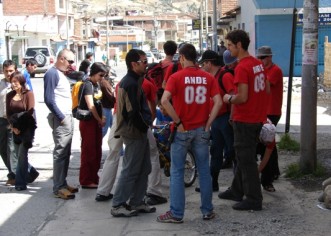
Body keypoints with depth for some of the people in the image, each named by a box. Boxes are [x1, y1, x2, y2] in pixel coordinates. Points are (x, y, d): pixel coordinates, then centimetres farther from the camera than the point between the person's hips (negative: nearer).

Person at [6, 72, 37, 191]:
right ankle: (32, 172, 35)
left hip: (27, 128, -5)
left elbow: (30, 112, -10)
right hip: (15, 129, 5)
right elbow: (8, 113, 5)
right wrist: (13, 126, -9)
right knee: (19, 155, 11)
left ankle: (20, 183, -5)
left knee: (22, 155, -9)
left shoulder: (28, 94, -6)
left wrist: (17, 118, -10)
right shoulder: (9, 95, 8)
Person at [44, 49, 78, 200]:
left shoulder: (60, 74, 17)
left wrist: (68, 115, 11)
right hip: (61, 119, -10)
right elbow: (49, 99, -18)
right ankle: (58, 188, -5)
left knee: (66, 153, 12)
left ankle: (63, 183, 19)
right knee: (60, 153, -8)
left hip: (67, 117, 10)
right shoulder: (52, 73, -12)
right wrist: (61, 117, -17)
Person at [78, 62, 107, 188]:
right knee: (88, 152, -4)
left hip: (96, 122, 9)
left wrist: (101, 119, 3)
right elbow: (91, 106, -17)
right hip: (88, 122, -9)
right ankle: (86, 181, 3)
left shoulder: (96, 85, 14)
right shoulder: (87, 85, -13)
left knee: (97, 152, 13)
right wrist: (100, 120, -9)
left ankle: (94, 178, 22)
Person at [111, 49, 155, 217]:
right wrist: (144, 127, -11)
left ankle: (136, 202, 22)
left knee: (144, 169, 15)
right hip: (134, 133, -10)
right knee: (130, 170, -4)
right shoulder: (131, 83, -18)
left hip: (139, 132, 10)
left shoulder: (133, 80, 15)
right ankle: (118, 205, 3)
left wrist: (146, 124, 11)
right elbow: (134, 112, -23)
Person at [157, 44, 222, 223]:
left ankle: (176, 214, 8)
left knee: (177, 172, 5)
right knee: (204, 171, 11)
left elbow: (164, 100, -21)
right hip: (201, 130, 3)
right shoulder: (208, 78, 2)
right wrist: (207, 124, -3)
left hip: (182, 130, -3)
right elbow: (218, 102, -7)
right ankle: (208, 211, 18)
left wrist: (178, 122, -13)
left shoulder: (176, 77, -7)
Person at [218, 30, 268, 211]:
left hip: (244, 120, -9)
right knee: (243, 156, 19)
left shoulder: (242, 68, -20)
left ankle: (254, 200, 5)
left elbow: (242, 97, -24)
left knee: (246, 159, -1)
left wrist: (229, 98, -6)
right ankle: (237, 191, 30)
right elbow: (266, 89, 14)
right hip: (258, 117, 9)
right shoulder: (258, 63, 8)